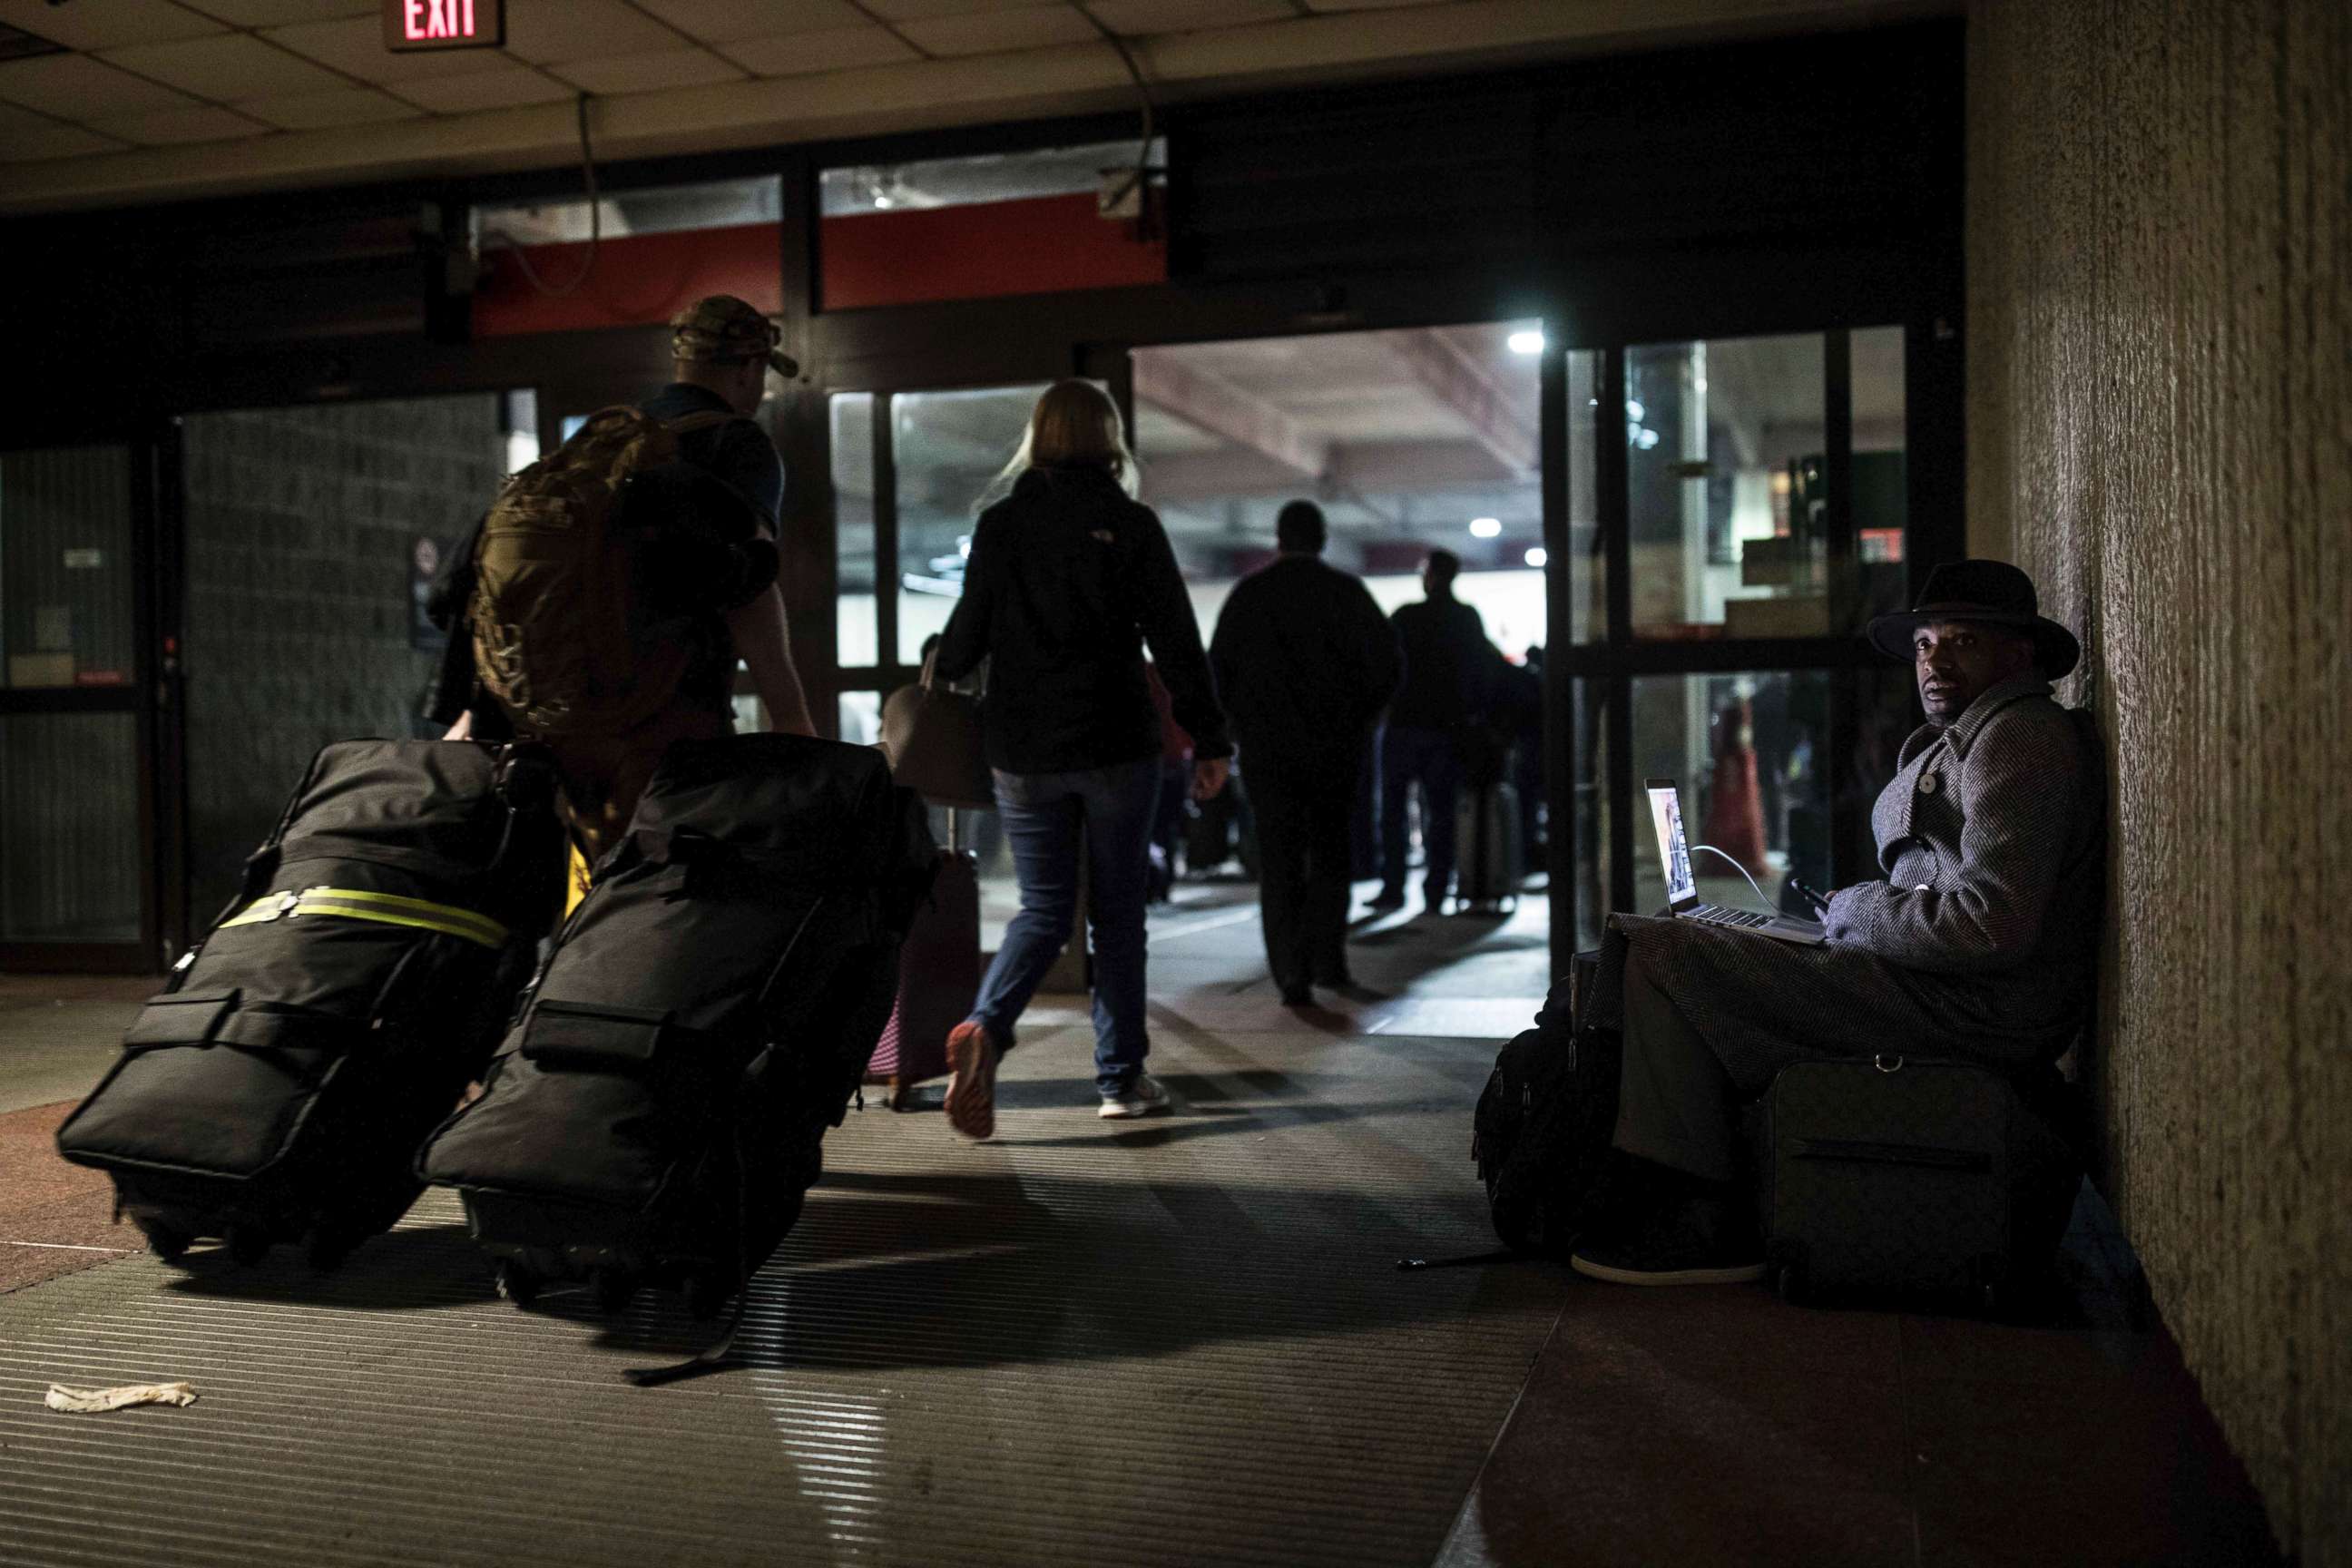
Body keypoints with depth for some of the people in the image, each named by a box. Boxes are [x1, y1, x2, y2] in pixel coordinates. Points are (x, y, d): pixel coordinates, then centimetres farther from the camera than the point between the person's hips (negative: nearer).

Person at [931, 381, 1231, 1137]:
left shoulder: (999, 525, 1)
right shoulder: (1130, 525, -3)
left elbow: (967, 635, 4)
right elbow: (1176, 641, -5)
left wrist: (937, 678, 26)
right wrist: (1209, 742, 1)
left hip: (1022, 751, 2)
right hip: (1116, 748, -2)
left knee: (1044, 909, 11)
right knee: (1117, 912, 10)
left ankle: (983, 1027, -15)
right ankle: (1122, 1076, 14)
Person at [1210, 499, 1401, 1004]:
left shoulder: (1247, 593, 2)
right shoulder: (1345, 590, -1)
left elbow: (1219, 667, 2)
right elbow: (1385, 659, -4)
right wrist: (1361, 717, 8)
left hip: (1266, 745, 0)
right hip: (1335, 744, 0)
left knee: (1279, 858, 3)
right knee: (1330, 853, 14)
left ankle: (1292, 974, -4)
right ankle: (1328, 960, 12)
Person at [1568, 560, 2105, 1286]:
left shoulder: (2023, 737, -12)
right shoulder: (1959, 738, 21)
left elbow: (1995, 925, -24)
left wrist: (1860, 912, -10)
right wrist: (1852, 910, 5)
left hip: (1969, 1010, -11)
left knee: (1662, 955, -15)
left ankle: (1702, 1222, -10)